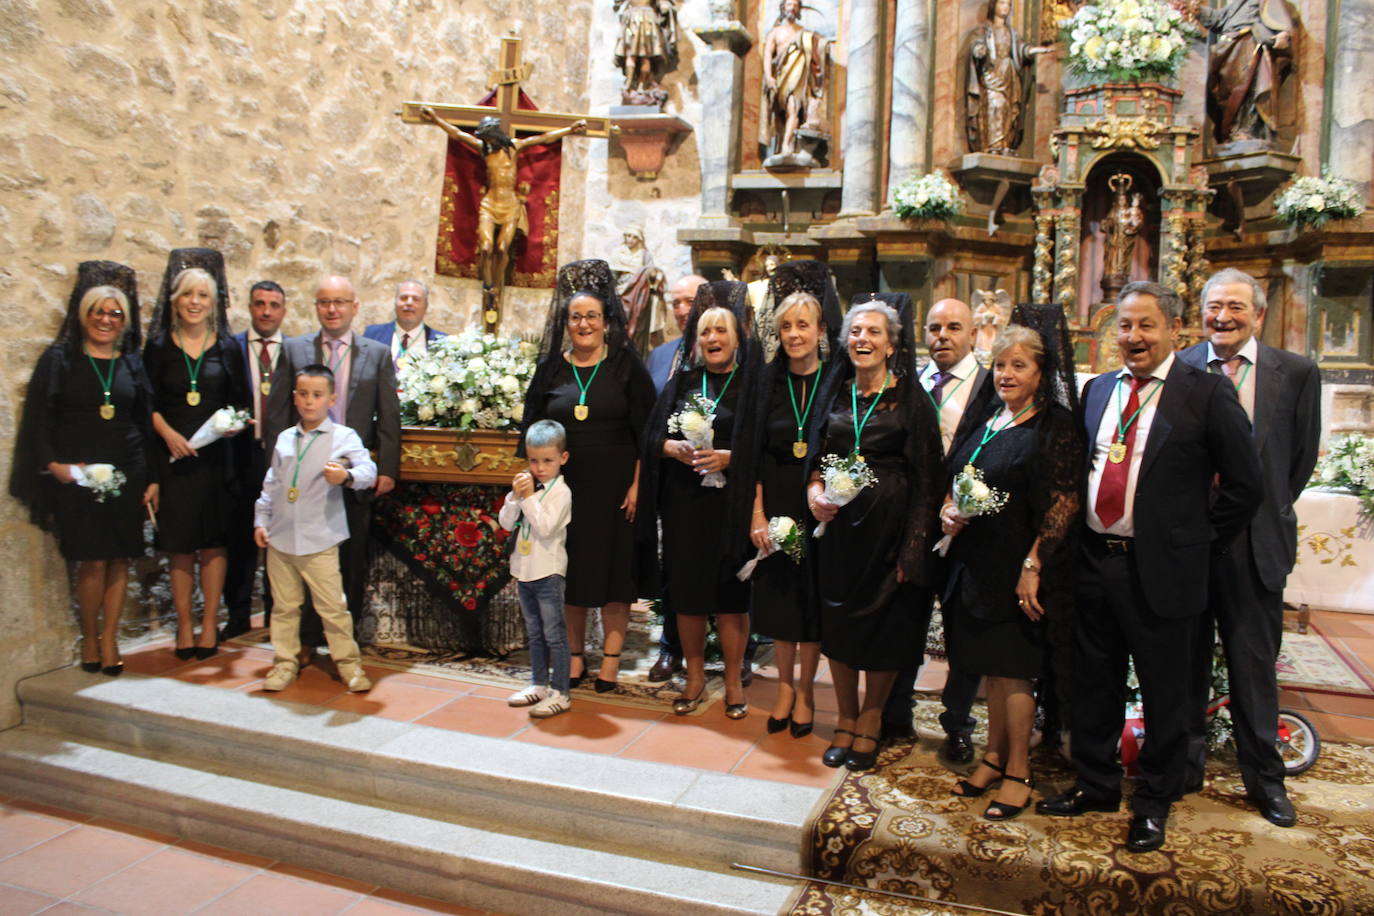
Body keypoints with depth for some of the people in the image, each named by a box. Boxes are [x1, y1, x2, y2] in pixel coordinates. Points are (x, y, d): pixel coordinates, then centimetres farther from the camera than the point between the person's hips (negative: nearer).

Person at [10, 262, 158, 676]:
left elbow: (146, 424, 10)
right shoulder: (60, 359, 3)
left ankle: (109, 640, 15)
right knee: (93, 561, -4)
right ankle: (89, 637, 16)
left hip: (126, 472, 3)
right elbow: (39, 420, 1)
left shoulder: (132, 364, 10)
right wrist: (54, 464, -12)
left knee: (119, 560, 3)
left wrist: (152, 478, 5)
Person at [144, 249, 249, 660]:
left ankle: (209, 624, 12)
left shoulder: (228, 348, 5)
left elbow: (241, 402, 7)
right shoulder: (159, 347, 5)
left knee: (213, 543, 3)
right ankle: (184, 626, 14)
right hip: (173, 457, 0)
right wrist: (169, 434, -12)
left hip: (217, 456, 0)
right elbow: (149, 404, 4)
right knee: (180, 545, 5)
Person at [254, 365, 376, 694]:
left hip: (320, 542, -4)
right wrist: (261, 519, 13)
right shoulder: (284, 439, 10)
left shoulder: (343, 437, -5)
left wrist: (347, 476, -39)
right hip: (280, 539, 5)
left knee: (332, 606, 0)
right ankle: (285, 662, 26)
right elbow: (271, 484, 17)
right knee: (285, 605, 14)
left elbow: (368, 470, -19)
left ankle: (349, 663, 13)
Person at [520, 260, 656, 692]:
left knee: (613, 570, 3)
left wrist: (637, 484, -11)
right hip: (565, 485, 3)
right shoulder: (551, 368, 7)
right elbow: (533, 430, 10)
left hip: (615, 486, -2)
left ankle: (611, 659, 13)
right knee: (570, 572, 7)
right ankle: (574, 656, 20)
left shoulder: (626, 366, -1)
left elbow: (645, 431, -4)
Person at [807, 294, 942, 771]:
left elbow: (925, 479, -9)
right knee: (837, 621, 10)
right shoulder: (836, 393, 7)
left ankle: (868, 723, 25)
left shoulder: (911, 399, -7)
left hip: (889, 525, -4)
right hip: (838, 521, 4)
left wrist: (913, 547, -14)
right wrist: (814, 489, -8)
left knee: (884, 624, 6)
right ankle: (845, 720, 27)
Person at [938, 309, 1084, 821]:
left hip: (1018, 569, -6)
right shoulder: (988, 419, 11)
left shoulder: (1056, 425, -10)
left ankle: (1019, 773, 17)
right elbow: (956, 479, 18)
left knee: (1013, 671, 2)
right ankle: (994, 757, 28)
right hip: (975, 561, 7)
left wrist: (1033, 566, -18)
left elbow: (1063, 503, -15)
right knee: (991, 667, 15)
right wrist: (948, 510, -3)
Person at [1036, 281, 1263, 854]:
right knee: (1094, 685, 17)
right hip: (1094, 561, 5)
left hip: (1161, 570, -5)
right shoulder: (1097, 390, 9)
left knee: (1165, 694, 11)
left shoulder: (1207, 394, -7)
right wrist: (1080, 537, 6)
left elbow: (1245, 485, -6)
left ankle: (1153, 803, 30)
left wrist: (1197, 543, -3)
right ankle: (1095, 785, 37)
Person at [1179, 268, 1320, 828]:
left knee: (1255, 664, 10)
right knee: (1186, 660, 12)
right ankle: (1185, 762, 29)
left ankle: (1264, 777, 27)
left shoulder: (1297, 374, 1)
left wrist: (1265, 511, 5)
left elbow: (1301, 459, 7)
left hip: (1255, 543, 0)